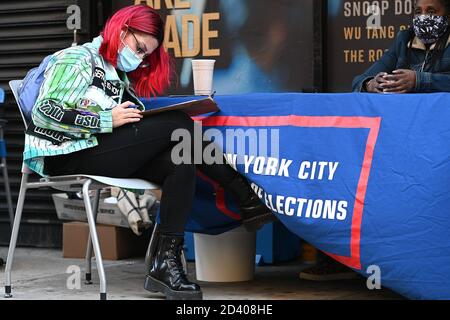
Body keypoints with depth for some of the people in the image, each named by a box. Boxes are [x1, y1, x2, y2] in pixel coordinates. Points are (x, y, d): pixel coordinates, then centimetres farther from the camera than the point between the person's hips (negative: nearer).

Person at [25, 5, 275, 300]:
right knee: (177, 125, -19)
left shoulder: (121, 76, 26)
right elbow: (44, 113, -12)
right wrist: (108, 120, -17)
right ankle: (247, 199, -12)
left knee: (181, 163, -21)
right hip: (66, 158, -8)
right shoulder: (77, 59, 0)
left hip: (101, 154, 8)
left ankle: (166, 263, -28)